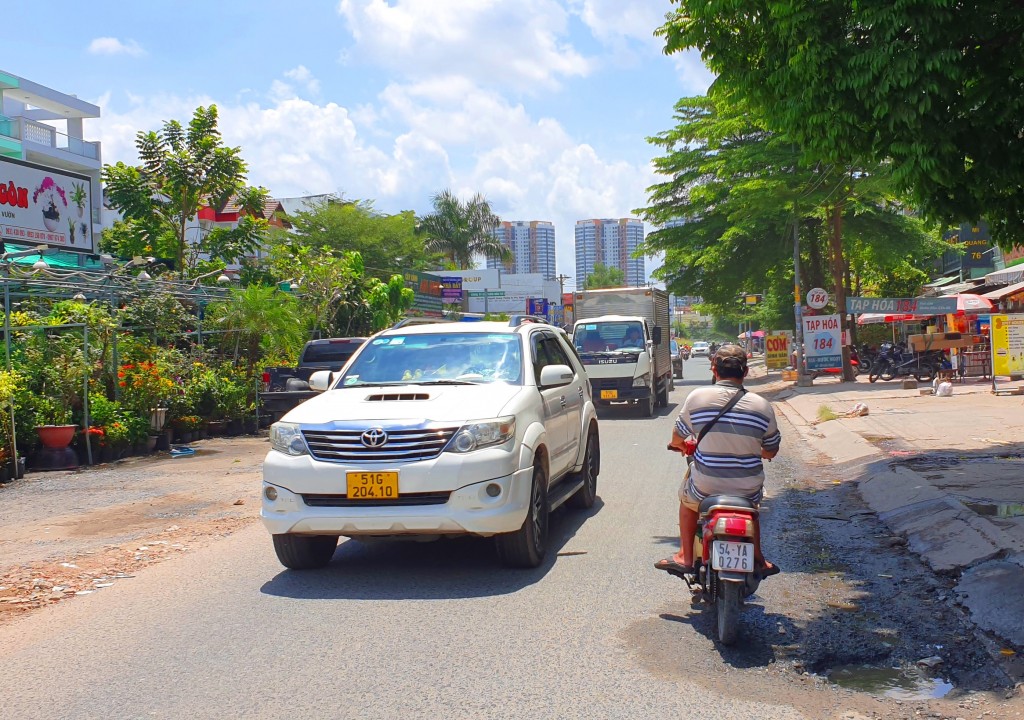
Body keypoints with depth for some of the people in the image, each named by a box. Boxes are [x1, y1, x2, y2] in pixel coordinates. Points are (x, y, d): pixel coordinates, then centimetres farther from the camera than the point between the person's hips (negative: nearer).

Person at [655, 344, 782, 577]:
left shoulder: (697, 397, -8)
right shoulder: (762, 405, -5)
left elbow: (677, 439, 7)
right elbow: (771, 451, 8)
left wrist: (680, 445, 31)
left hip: (705, 491, -1)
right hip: (748, 491, 2)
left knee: (686, 496, 33)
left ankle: (685, 557, 33)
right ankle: (758, 560, 37)